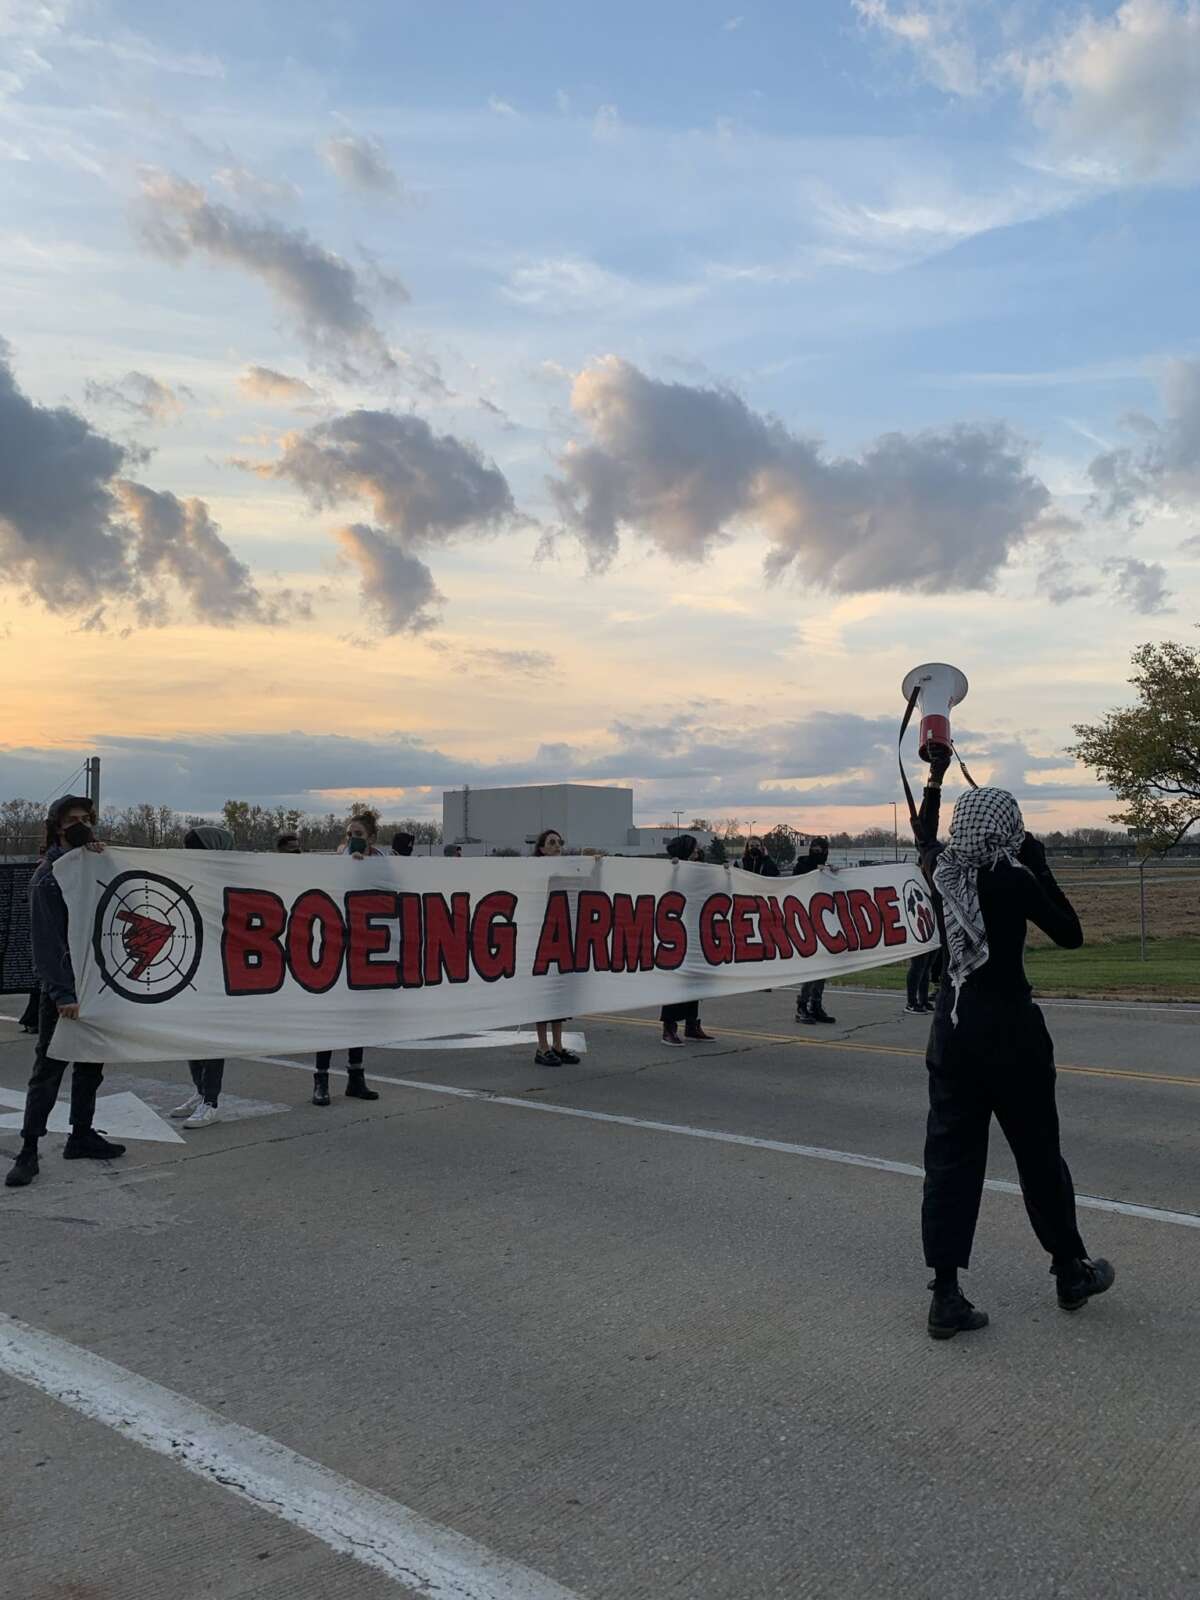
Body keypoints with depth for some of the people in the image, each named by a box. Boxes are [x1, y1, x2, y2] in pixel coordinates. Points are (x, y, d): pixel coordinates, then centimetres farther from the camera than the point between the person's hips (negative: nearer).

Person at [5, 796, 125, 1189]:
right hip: (61, 989, -6)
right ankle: (28, 1151, 4)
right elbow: (47, 940, -15)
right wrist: (62, 993, -21)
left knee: (91, 1065, 14)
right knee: (49, 1069, -3)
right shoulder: (48, 875, -9)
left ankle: (81, 1135, 25)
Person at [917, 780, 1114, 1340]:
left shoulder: (942, 871, 0)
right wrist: (1039, 867, -1)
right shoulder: (1011, 879, -14)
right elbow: (1071, 935, -3)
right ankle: (1070, 1272, 32)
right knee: (1038, 1152, 13)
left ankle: (946, 1295, 5)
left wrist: (936, 776, 33)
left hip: (952, 1024, 5)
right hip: (1009, 1026, -4)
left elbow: (924, 833, 22)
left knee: (950, 1156, 5)